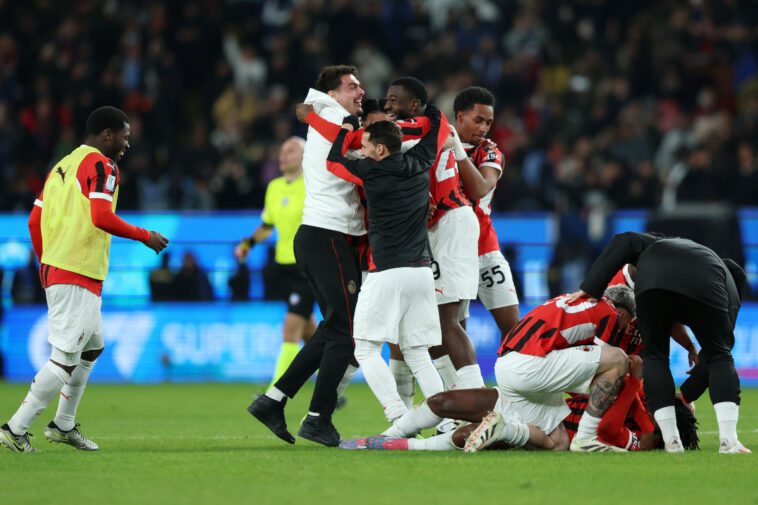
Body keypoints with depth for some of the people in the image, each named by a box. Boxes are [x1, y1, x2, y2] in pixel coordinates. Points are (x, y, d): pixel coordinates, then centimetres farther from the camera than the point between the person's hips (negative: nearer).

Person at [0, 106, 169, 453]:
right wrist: (146, 237, -10)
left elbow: (35, 221, 17)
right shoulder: (102, 166, -9)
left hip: (53, 268, 10)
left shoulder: (62, 165, 17)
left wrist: (46, 263, 27)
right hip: (79, 277, -10)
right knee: (65, 360, -9)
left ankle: (64, 425, 26)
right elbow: (101, 218, -21)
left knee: (93, 346, 24)